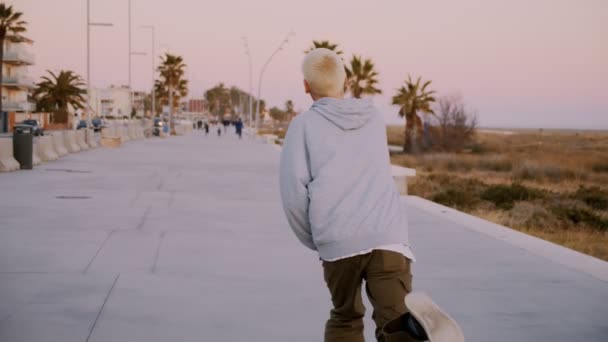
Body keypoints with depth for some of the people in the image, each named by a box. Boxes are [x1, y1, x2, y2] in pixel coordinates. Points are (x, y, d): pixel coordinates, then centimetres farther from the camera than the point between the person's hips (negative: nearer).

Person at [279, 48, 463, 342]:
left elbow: (294, 191, 0)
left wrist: (312, 240, 14)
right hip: (388, 236, 1)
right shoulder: (375, 119, 21)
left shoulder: (304, 124, 9)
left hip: (338, 242, -1)